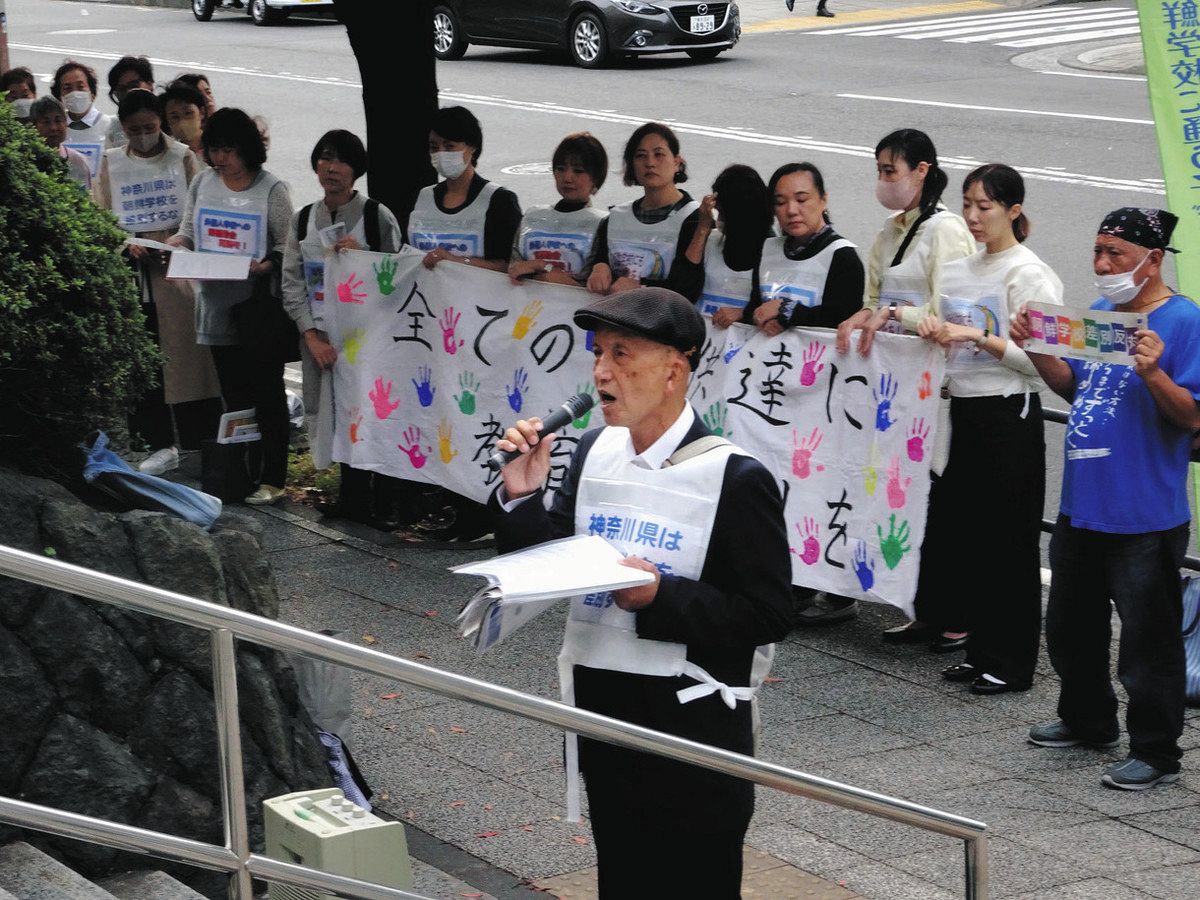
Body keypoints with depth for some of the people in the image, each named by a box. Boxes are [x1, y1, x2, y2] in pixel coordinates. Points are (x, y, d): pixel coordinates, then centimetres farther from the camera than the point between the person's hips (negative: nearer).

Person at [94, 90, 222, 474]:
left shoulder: (183, 158, 4)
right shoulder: (112, 163, 11)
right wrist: (125, 245, -11)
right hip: (132, 274, 2)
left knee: (187, 357, -3)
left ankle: (205, 440, 2)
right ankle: (162, 445, 10)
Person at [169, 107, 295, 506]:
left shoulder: (272, 189, -6)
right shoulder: (202, 183, 8)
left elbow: (286, 248, -6)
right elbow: (187, 231, 14)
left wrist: (264, 266, -25)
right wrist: (174, 245, -7)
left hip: (261, 308, -5)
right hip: (217, 304, 5)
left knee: (267, 394, 0)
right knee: (233, 394, 11)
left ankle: (272, 479, 4)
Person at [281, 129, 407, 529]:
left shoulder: (377, 216, -3)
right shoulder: (303, 220, 8)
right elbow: (292, 285, 4)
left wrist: (358, 255, -17)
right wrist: (313, 338, -7)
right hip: (321, 337, 4)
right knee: (339, 414, 8)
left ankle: (383, 503, 3)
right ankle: (353, 495, 20)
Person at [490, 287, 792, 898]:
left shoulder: (735, 478, -16)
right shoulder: (594, 452, 3)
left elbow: (767, 616, -16)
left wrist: (661, 596, -25)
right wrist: (520, 497, -8)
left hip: (691, 723, -6)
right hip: (599, 707, 6)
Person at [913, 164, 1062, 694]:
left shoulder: (1030, 275, -9)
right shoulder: (958, 272, 13)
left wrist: (978, 337, -23)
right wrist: (931, 327, 3)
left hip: (1009, 414, -8)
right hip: (963, 411, 8)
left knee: (1008, 539, -2)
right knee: (960, 527, 9)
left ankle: (1010, 661, 6)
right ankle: (982, 651, 19)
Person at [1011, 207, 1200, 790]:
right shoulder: (1097, 314, 10)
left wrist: (1153, 373, -32)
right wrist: (1037, 351, 3)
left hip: (1144, 518, -8)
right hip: (1082, 506, 8)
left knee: (1147, 639, 0)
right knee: (1071, 626, 20)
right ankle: (1087, 721, 38)